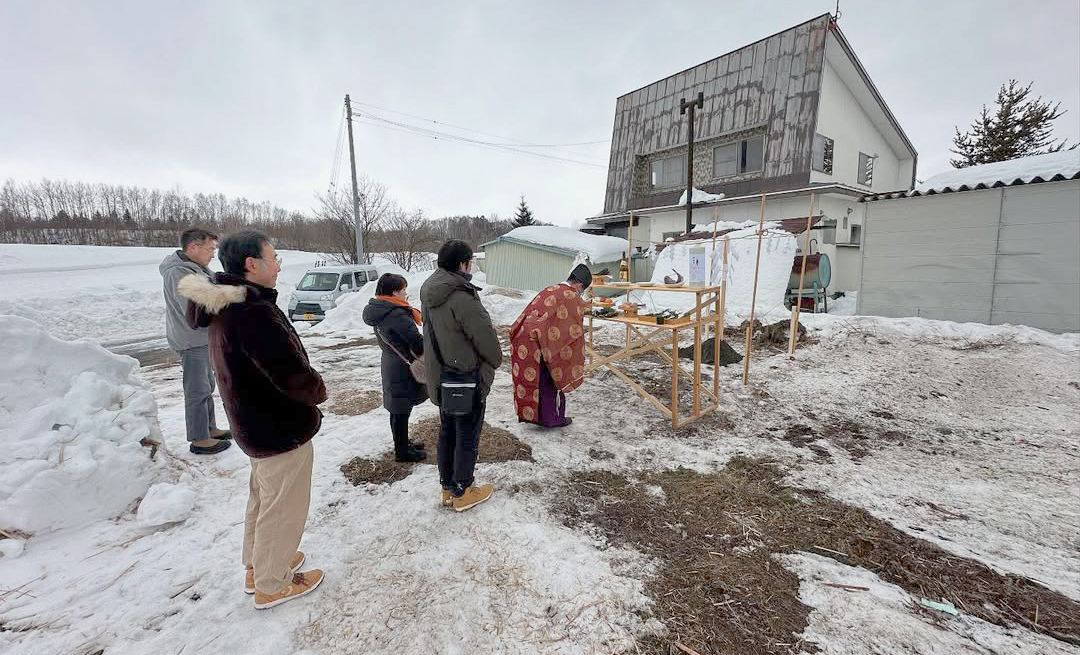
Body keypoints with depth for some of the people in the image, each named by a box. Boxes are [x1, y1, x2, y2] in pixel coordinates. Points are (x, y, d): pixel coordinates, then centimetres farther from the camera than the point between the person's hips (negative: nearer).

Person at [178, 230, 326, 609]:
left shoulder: (224, 308, 4)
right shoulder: (253, 314, -29)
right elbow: (294, 375, -31)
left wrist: (307, 388, 5)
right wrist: (318, 391, -9)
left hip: (256, 423, 10)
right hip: (282, 428, -10)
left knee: (263, 498, 26)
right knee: (282, 507, 9)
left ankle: (258, 566, 44)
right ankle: (271, 585, 28)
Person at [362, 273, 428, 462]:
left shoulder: (377, 311, 6)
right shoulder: (398, 315, -24)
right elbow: (417, 342, -22)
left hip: (391, 366, 9)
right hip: (403, 370, -9)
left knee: (397, 408, 20)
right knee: (402, 410, 4)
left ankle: (402, 443, 37)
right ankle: (402, 452, 17)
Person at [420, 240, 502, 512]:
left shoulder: (429, 293, 3)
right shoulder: (461, 298, -26)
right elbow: (485, 336, -19)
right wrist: (496, 360, 0)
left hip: (441, 376, 9)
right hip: (467, 378, -9)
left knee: (447, 432, 20)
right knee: (467, 436, 8)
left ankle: (447, 487, 35)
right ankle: (462, 493, 24)